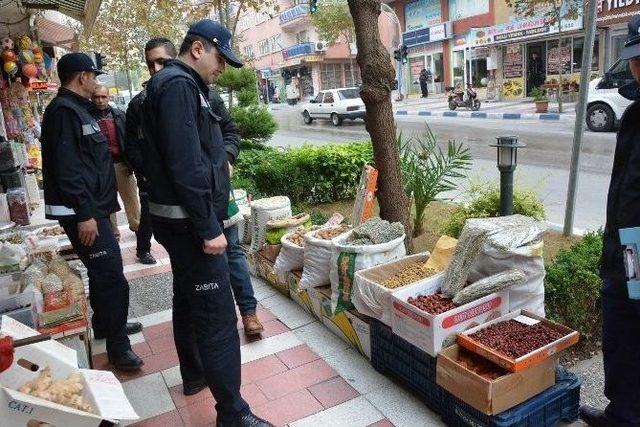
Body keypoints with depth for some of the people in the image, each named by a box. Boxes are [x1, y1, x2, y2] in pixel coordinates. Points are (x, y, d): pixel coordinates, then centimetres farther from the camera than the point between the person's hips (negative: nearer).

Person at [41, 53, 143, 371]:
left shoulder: (77, 109, 18)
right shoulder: (63, 110, -14)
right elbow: (66, 167, -22)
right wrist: (84, 214, -24)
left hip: (93, 207, 11)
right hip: (82, 212, -11)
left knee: (104, 272, 19)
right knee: (112, 277, -9)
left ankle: (106, 325, 34)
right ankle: (117, 345, 0)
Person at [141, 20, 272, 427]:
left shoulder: (180, 84, 17)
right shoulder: (178, 85, -16)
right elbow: (185, 165, -24)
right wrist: (208, 228, -23)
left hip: (184, 220, 11)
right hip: (190, 221, -11)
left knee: (189, 299, 22)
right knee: (218, 317, -7)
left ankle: (195, 373, 40)